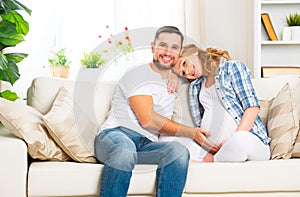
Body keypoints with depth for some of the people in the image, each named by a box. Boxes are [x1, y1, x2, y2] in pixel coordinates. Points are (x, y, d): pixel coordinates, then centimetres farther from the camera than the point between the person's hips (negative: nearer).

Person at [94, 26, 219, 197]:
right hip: (115, 134, -5)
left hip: (147, 145, 5)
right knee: (125, 148, -42)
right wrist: (192, 133, -6)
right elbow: (147, 120, -10)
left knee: (179, 151, -30)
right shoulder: (137, 75, 0)